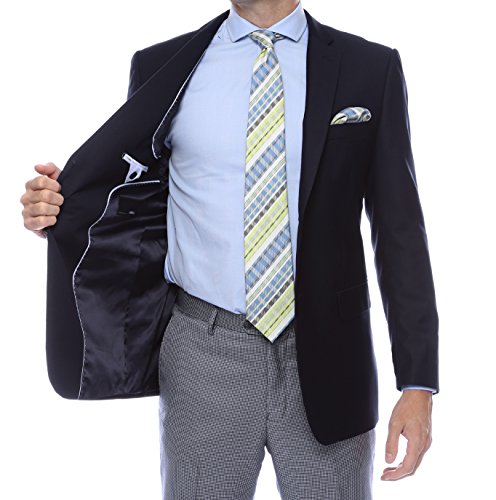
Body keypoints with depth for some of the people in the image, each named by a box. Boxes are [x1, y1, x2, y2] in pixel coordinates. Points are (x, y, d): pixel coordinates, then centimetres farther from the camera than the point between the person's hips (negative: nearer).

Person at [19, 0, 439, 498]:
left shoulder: (371, 68, 1)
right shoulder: (162, 67, 3)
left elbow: (400, 230, -1)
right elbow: (140, 208, 11)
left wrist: (418, 382, -7)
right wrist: (59, 212, -10)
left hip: (325, 355, 0)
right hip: (204, 352, 1)